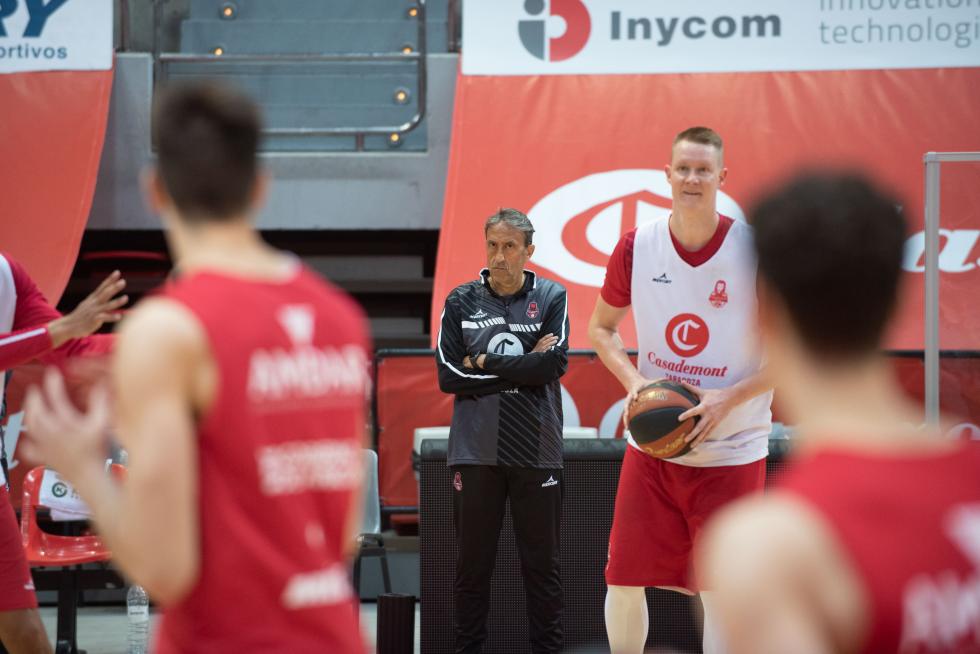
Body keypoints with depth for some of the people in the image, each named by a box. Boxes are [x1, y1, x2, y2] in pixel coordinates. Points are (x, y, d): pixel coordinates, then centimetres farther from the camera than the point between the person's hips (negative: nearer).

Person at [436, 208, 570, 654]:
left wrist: (484, 362, -8)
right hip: (475, 451, 1)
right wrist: (522, 368, -7)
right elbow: (448, 376, -4)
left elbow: (554, 364, -11)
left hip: (536, 451, -1)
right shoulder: (460, 302, 6)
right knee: (473, 562, 5)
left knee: (542, 563, 4)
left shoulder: (552, 298, 4)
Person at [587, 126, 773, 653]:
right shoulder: (635, 248, -2)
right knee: (623, 580, 6)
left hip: (730, 451, -3)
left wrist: (728, 398, -20)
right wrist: (633, 381, -7)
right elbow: (600, 328, 12)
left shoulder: (756, 250, -11)